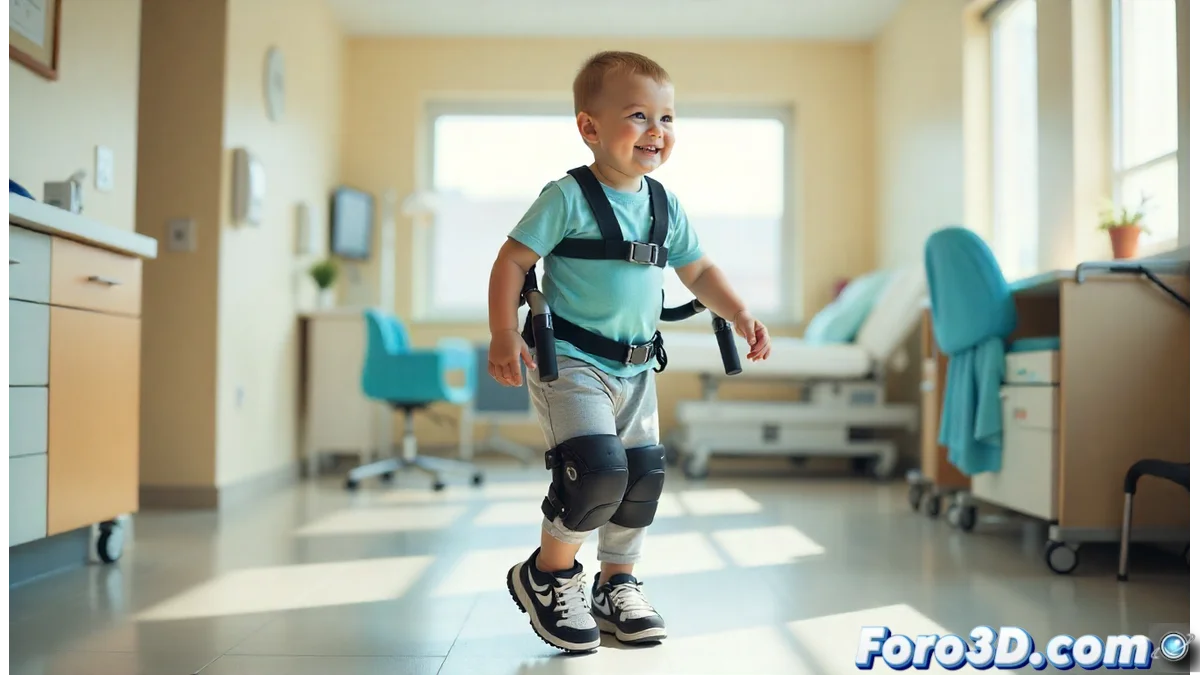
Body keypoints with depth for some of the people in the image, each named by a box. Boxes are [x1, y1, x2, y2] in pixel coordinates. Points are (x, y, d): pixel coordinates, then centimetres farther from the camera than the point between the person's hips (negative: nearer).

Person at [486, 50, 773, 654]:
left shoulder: (665, 205, 6)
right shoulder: (568, 197, -12)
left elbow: (699, 271, 17)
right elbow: (512, 260, -11)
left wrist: (739, 315, 2)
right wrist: (504, 334, -22)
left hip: (634, 367, 7)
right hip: (569, 361, -7)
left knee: (644, 474, 9)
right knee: (598, 469, -20)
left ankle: (616, 584, 29)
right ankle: (547, 573, 6)